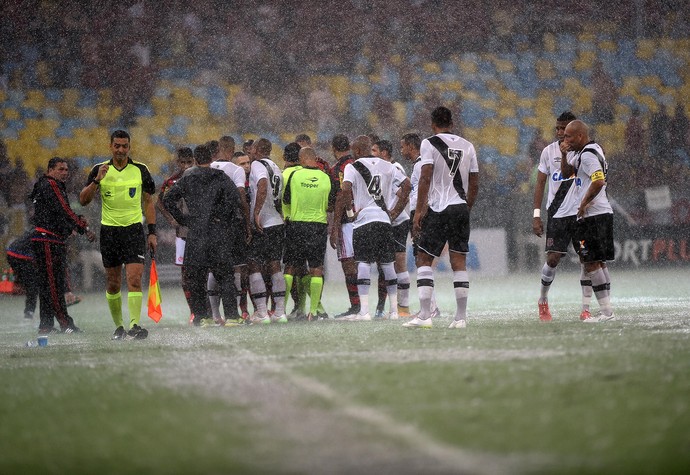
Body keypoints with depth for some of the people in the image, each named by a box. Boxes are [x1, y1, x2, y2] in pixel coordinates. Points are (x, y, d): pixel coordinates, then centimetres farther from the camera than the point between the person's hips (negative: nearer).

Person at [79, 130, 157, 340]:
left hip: (134, 230, -1)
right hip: (109, 230, 1)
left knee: (134, 279, -16)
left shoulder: (140, 170, 2)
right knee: (113, 284, 6)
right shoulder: (100, 170, 2)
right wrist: (96, 181, -17)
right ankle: (118, 326, 19)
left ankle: (134, 325, -22)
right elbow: (83, 200, -2)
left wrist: (152, 232, 3)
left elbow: (148, 202, 9)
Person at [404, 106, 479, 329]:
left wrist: (419, 211, -11)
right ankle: (461, 317, 4)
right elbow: (474, 183, 12)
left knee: (424, 260, 2)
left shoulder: (429, 144, -4)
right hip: (461, 209, 4)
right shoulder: (467, 146, 11)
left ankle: (424, 315, -8)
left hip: (438, 209, -4)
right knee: (459, 263, 6)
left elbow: (425, 178, -12)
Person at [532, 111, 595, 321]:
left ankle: (586, 308, 1)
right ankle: (543, 300, 19)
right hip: (557, 214, 0)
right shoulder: (549, 151, 5)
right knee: (553, 258, -5)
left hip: (581, 213, 0)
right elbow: (541, 183, 8)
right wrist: (537, 214, 2)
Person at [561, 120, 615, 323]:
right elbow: (566, 171, 28)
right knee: (600, 263, 12)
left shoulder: (588, 154, -14)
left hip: (592, 215, -10)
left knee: (591, 263, -9)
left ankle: (606, 312, -11)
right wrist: (564, 154, 11)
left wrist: (583, 204, -16)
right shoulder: (581, 153, 18)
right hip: (604, 213, 10)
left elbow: (599, 181, -25)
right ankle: (607, 310, 14)